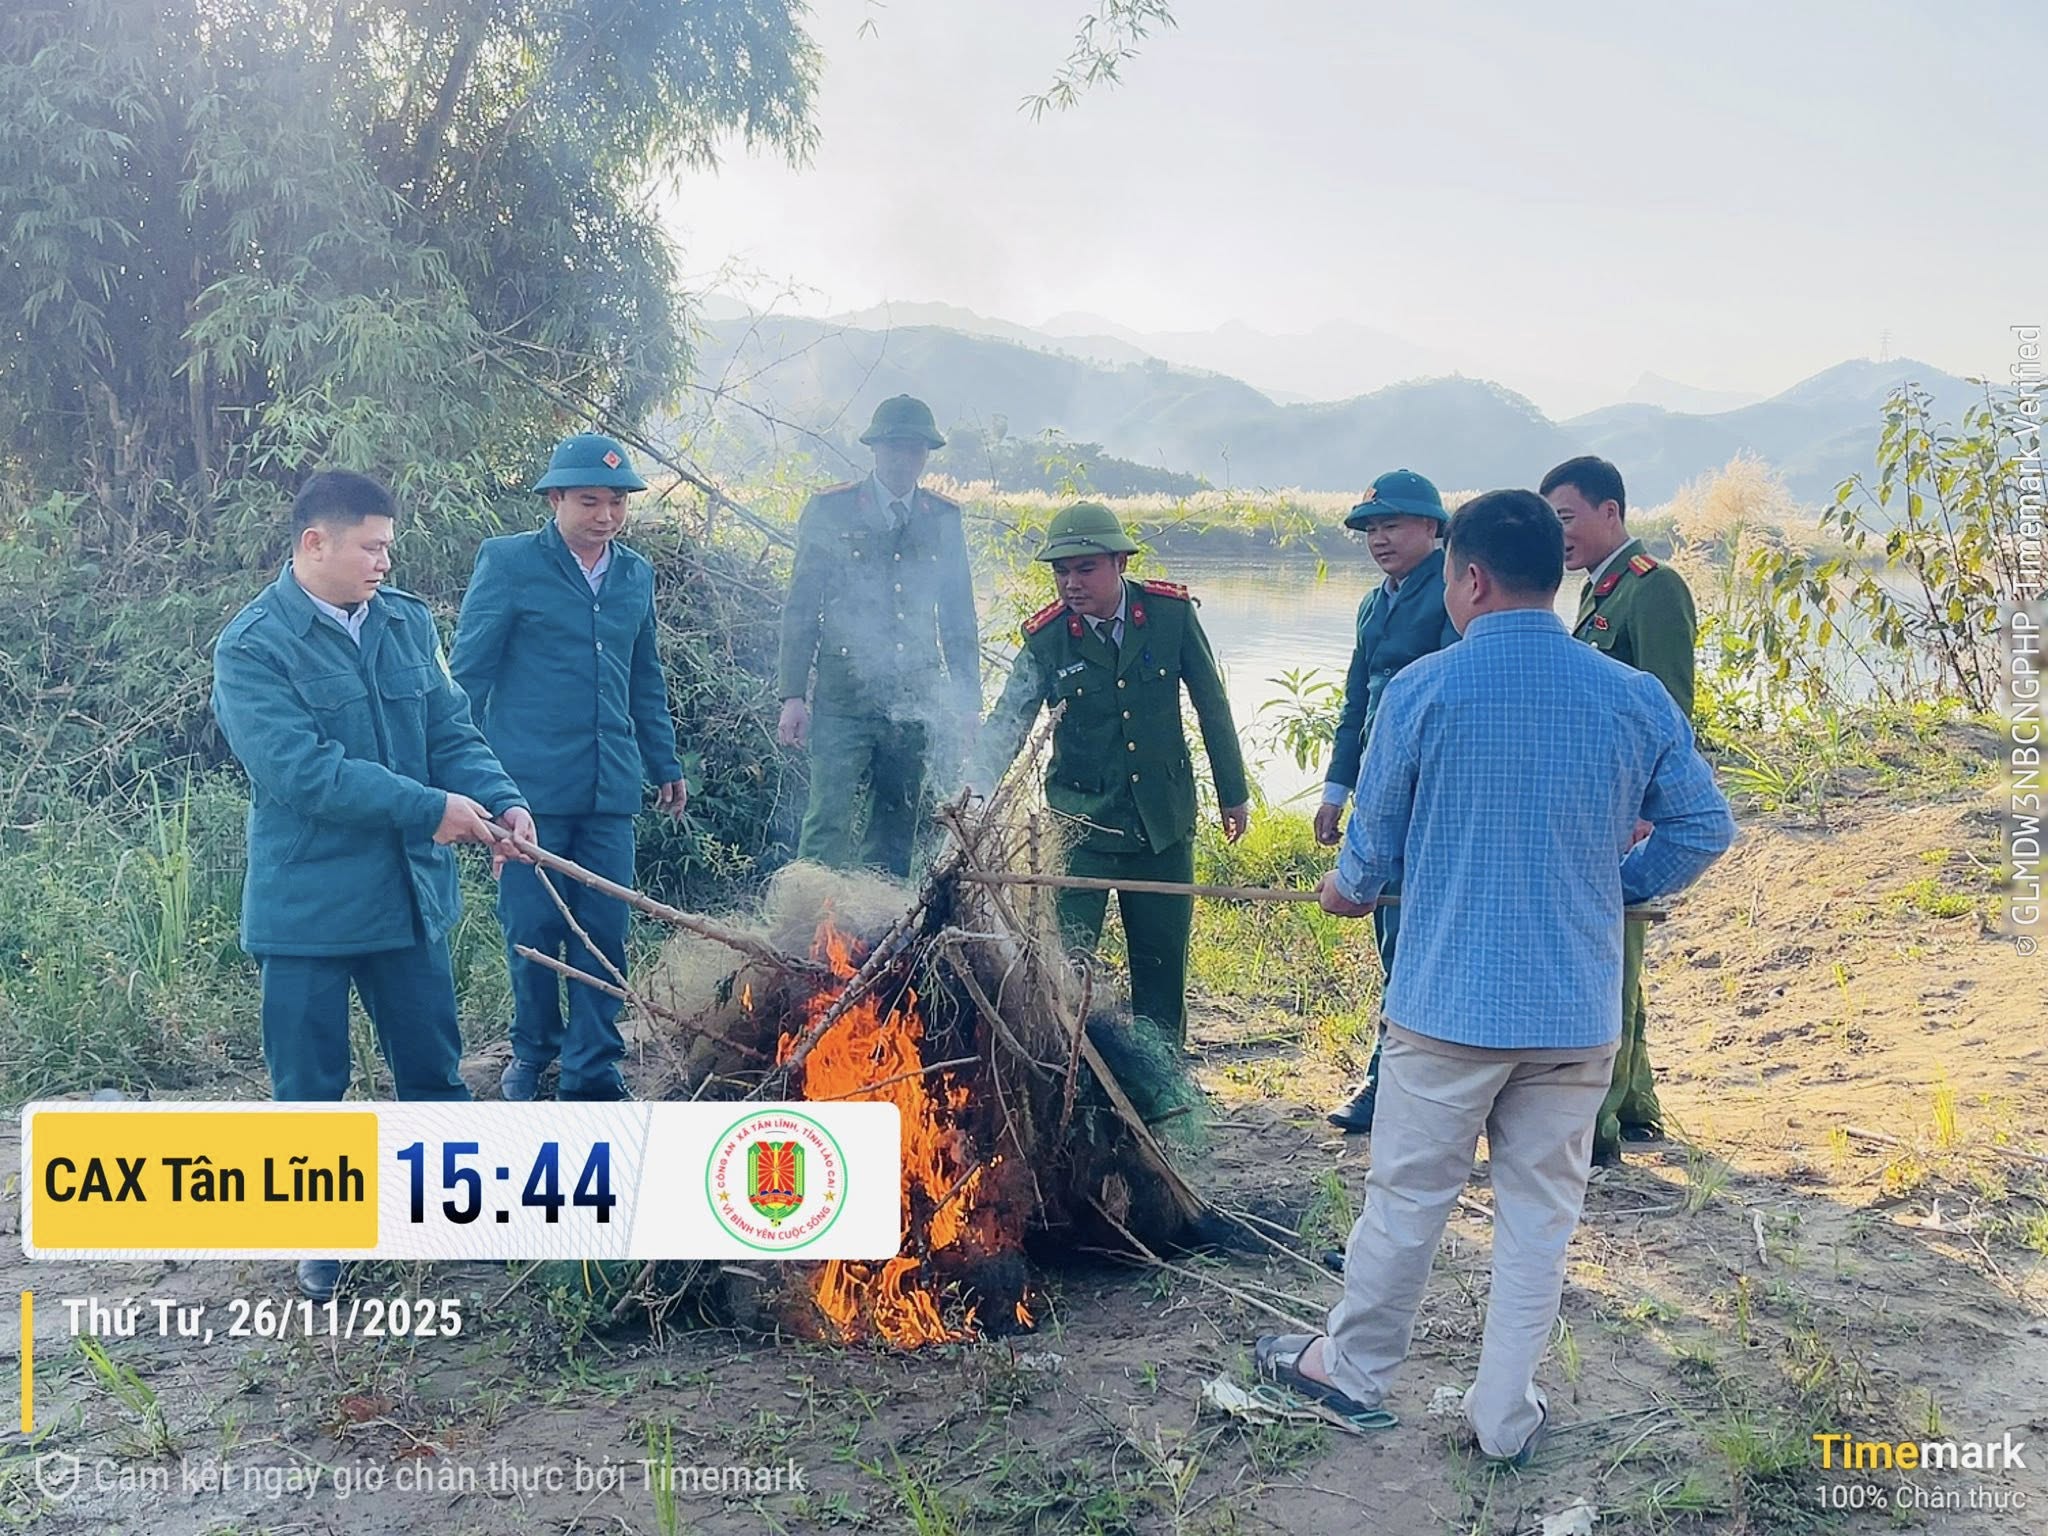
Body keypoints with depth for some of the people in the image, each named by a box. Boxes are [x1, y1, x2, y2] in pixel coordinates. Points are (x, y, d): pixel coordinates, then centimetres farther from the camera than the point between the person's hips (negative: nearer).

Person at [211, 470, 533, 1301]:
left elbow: (451, 731, 4)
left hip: (410, 889, 5)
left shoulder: (407, 622, 3)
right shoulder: (252, 647, -14)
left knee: (433, 1064, 15)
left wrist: (500, 802, -15)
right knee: (310, 1081, 9)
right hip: (306, 900, -4)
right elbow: (301, 770, -23)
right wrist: (430, 810, -25)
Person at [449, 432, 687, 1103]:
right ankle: (533, 1049, 26)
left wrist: (665, 763, 21)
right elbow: (468, 673, -2)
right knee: (532, 927, 4)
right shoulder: (508, 562, -2)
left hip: (610, 788, 4)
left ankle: (593, 1070, 17)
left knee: (604, 932, 5)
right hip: (530, 783, -4)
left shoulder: (636, 574, 13)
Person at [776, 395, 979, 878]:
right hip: (843, 698, -3)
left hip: (915, 702, 3)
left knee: (896, 829, 8)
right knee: (829, 820, -10)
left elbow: (960, 618, 14)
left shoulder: (944, 519, 11)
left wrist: (967, 705, 10)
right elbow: (800, 609, 2)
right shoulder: (830, 510, 2)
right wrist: (792, 696, -4)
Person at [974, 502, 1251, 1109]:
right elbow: (1007, 723, -16)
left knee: (1162, 964, 11)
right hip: (1080, 818, -1)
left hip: (1163, 819, 2)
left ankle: (1160, 1085, 27)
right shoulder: (1046, 637, -9)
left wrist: (1234, 792, 9)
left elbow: (1212, 704, 4)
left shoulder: (1171, 613, -6)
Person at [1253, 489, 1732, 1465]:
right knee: (1539, 1211, 13)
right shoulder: (1634, 698, -3)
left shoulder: (1423, 690, -11)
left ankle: (1352, 1366, 31)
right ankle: (1505, 1414, 24)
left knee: (1407, 1196, 13)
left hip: (1447, 1003, -2)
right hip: (1578, 1015, 3)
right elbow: (1704, 828, 5)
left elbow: (1373, 846, -2)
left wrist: (1350, 889, 20)